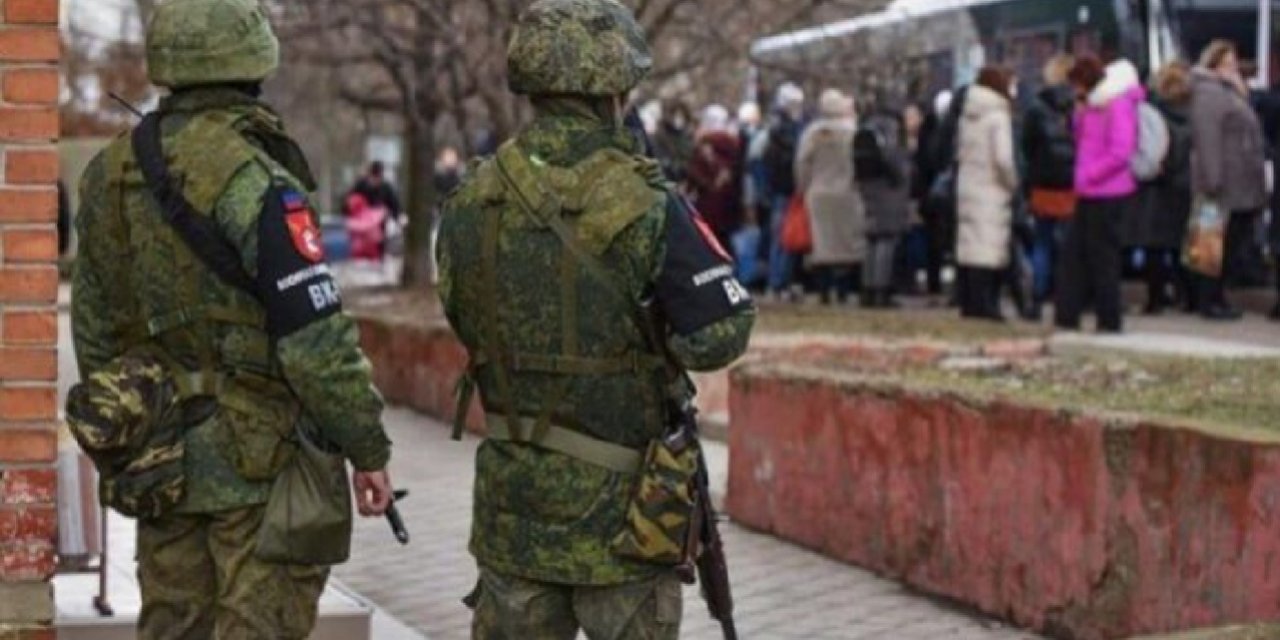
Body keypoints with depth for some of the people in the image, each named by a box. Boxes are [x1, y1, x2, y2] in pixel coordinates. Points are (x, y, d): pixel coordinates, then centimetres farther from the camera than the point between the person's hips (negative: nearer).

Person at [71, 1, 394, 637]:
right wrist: (368, 447, -10)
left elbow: (94, 326, 13)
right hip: (260, 457, -7)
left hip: (164, 456, 7)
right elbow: (316, 339, -20)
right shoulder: (253, 181, -18)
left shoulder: (112, 174, 5)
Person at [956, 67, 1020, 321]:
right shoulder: (998, 116, -11)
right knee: (988, 248, -6)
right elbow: (1003, 158, -16)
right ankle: (982, 304, -9)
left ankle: (968, 302, 12)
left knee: (968, 245, 10)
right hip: (992, 192, -7)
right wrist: (1013, 184, -3)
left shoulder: (968, 116, 10)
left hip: (968, 186, 7)